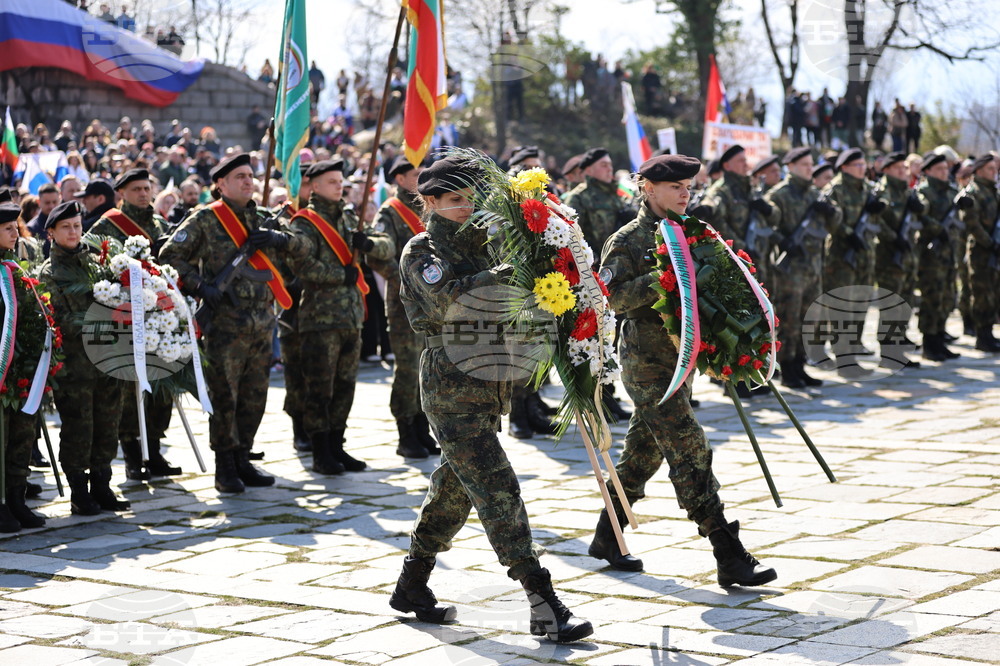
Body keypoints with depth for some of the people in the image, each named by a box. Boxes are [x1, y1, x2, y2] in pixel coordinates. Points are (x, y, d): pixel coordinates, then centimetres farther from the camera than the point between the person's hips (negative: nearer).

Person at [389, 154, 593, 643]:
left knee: (454, 489, 15)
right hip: (451, 387, -8)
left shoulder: (478, 246, 16)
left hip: (486, 386, 8)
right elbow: (449, 298, -27)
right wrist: (502, 276, -40)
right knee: (497, 489, -13)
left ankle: (411, 587, 28)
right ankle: (544, 606, -17)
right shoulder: (421, 253, -7)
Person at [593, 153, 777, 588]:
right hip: (646, 361, -8)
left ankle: (606, 538, 30)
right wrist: (662, 279, -29)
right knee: (689, 450, -12)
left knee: (645, 449, 15)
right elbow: (614, 296, -20)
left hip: (678, 357, 8)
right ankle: (729, 558, -13)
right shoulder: (628, 240, -9)